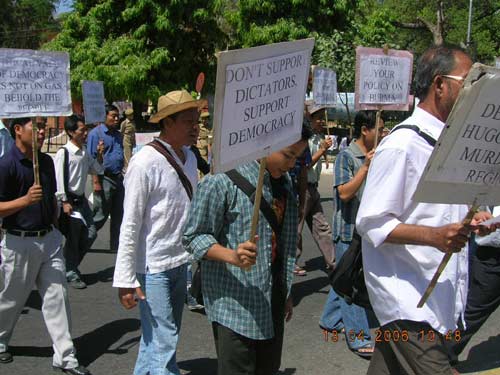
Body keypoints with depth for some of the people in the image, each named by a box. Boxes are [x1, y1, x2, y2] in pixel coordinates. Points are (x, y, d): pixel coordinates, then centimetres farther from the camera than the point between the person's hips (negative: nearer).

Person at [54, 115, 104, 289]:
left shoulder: (85, 152, 8)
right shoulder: (64, 152, -14)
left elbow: (97, 170, 18)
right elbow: (59, 178, -15)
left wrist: (99, 155, 2)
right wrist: (64, 202, -17)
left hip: (81, 198, 7)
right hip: (69, 201, -7)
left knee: (90, 233, 9)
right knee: (73, 237, -1)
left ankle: (72, 264, 27)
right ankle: (70, 273, 14)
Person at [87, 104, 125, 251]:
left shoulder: (118, 134, 15)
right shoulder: (96, 133, -8)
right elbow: (92, 159, -12)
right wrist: (96, 182, -18)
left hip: (118, 178, 7)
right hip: (105, 179, -7)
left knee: (118, 216, 11)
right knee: (100, 216, -3)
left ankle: (116, 246, 19)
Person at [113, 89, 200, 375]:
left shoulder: (189, 157, 5)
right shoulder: (146, 163, -18)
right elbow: (130, 224, -17)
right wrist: (126, 279, -16)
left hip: (181, 262, 8)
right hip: (153, 267, -8)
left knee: (157, 339, 20)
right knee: (163, 344, -4)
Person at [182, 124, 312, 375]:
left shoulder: (284, 181, 9)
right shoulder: (223, 179, -16)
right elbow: (194, 237, -12)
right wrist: (233, 256, -29)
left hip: (273, 302, 7)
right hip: (235, 304, -7)